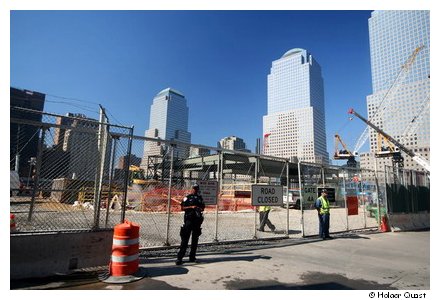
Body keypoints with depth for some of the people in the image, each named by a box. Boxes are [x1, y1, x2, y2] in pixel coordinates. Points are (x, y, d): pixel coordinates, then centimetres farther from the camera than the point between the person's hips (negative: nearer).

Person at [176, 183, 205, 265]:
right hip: (189, 219, -4)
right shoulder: (187, 197, 2)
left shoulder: (200, 198, 14)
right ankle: (179, 258, -3)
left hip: (197, 220, 4)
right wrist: (191, 207, -16)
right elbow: (182, 208, -3)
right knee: (185, 239, -6)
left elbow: (203, 208, 18)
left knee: (195, 239, 9)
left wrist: (199, 209, -5)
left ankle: (192, 257, 19)